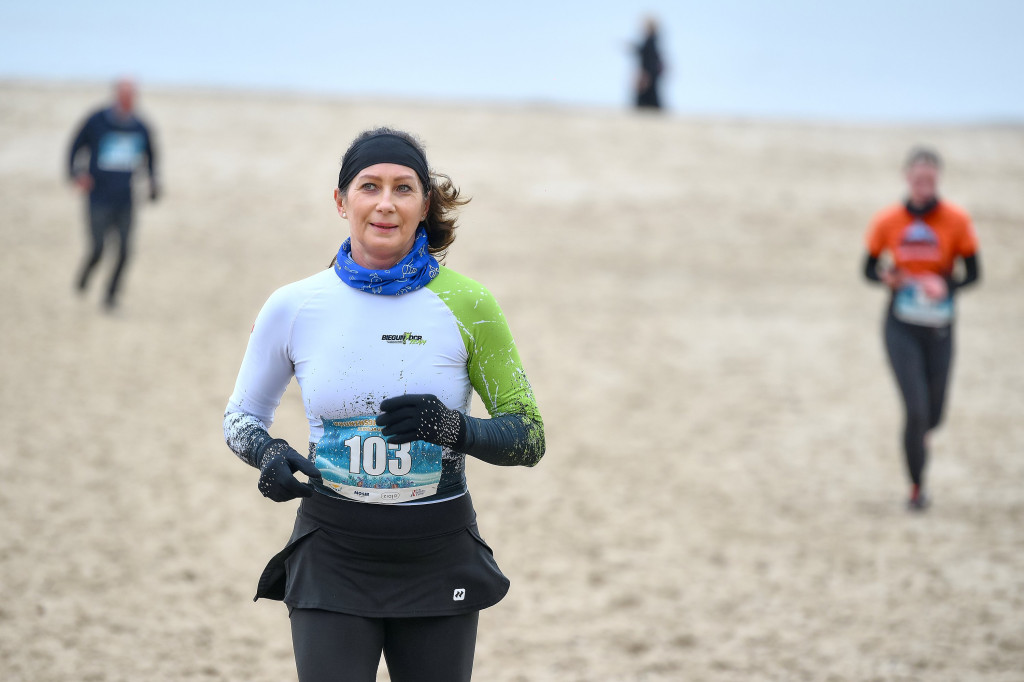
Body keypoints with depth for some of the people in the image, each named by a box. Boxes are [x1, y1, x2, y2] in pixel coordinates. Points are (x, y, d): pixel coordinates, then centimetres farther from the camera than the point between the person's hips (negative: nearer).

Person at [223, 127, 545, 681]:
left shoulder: (465, 305, -5)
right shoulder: (294, 307, -2)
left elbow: (529, 438, 0)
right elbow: (241, 415, 13)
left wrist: (452, 427, -19)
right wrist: (268, 453, -9)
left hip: (438, 560, 0)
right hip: (333, 561, 0)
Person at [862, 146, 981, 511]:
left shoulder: (956, 220, -6)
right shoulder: (887, 222, -4)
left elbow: (973, 273, 0)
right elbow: (869, 268, 6)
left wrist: (947, 284, -21)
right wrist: (886, 277, -16)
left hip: (939, 329, 1)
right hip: (902, 327, -1)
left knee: (933, 415, 8)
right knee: (916, 409, -14)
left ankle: (918, 436, 48)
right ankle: (916, 487, 5)